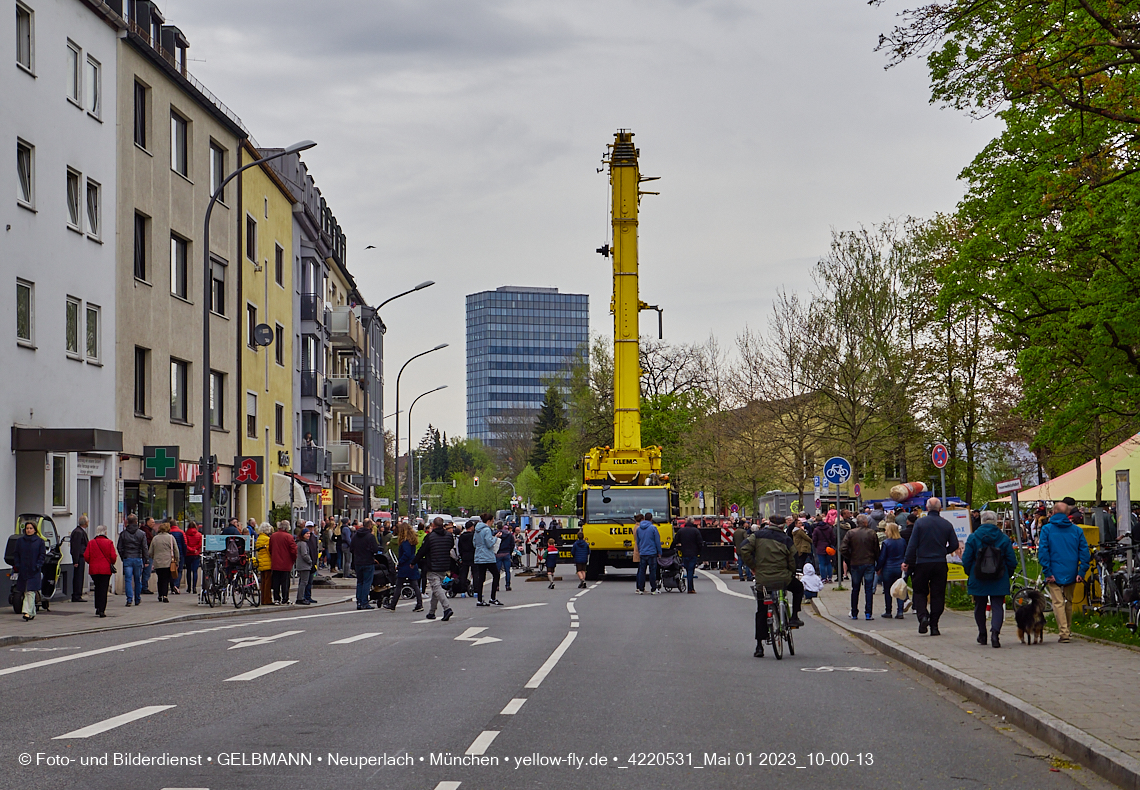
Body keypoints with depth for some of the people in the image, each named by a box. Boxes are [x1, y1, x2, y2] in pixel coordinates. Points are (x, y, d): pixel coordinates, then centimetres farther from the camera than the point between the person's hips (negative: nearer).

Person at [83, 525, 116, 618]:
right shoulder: (109, 542, -4)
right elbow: (113, 556, -8)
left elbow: (86, 556, -1)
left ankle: (97, 609, 15)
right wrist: (112, 563, 13)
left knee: (97, 588, 17)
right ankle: (102, 610, -8)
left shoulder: (91, 543, 1)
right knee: (103, 589, -1)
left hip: (94, 569, 2)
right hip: (106, 569, -2)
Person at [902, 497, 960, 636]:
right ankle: (934, 625, 4)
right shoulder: (946, 524, 2)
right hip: (940, 564, 2)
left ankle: (923, 616, -13)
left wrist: (907, 562, 0)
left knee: (920, 592, 11)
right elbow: (954, 545, 3)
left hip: (922, 563, -2)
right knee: (938, 594, 7)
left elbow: (912, 545, -8)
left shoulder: (920, 523, -5)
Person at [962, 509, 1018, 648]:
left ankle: (982, 635, 26)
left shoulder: (973, 537, -4)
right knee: (997, 607, 0)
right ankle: (995, 632, -21)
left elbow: (966, 560, -3)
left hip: (978, 580, 0)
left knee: (980, 606, 16)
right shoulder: (1004, 538, -2)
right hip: (999, 581, 0)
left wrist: (970, 574, 14)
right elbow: (1012, 561, 0)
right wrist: (1008, 574, 15)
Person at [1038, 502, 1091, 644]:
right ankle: (1068, 631, 26)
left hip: (1055, 573, -3)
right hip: (1071, 573, 3)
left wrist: (1047, 573, -8)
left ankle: (1064, 633, -12)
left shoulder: (1046, 529, -4)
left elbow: (1042, 552, -10)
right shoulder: (1077, 530, 4)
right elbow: (1084, 551, 0)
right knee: (1069, 602, 17)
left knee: (1058, 603, -3)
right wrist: (1081, 572, 0)